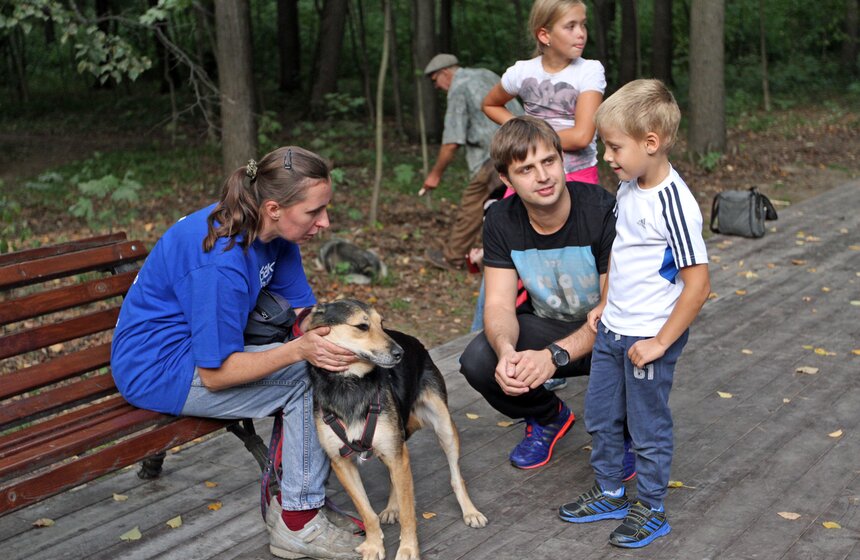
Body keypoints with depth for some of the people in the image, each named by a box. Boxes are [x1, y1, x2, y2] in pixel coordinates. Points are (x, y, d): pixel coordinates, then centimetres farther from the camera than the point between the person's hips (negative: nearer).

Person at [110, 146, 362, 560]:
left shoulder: (274, 232, -6)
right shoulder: (221, 261, -32)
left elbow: (304, 310, 0)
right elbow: (215, 374, -27)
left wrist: (336, 335, -21)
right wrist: (299, 349, -37)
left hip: (199, 345, 9)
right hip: (157, 368, -9)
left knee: (317, 357, 1)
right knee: (307, 376, -19)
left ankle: (293, 491, 5)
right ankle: (297, 522, -8)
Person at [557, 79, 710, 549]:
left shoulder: (674, 204, -24)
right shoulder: (629, 188, 2)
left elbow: (698, 283, -23)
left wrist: (661, 342, -19)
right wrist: (605, 304, 15)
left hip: (649, 338, -8)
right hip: (612, 330, 8)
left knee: (648, 427, 9)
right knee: (599, 417, 19)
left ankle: (651, 510, 27)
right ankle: (609, 494, 38)